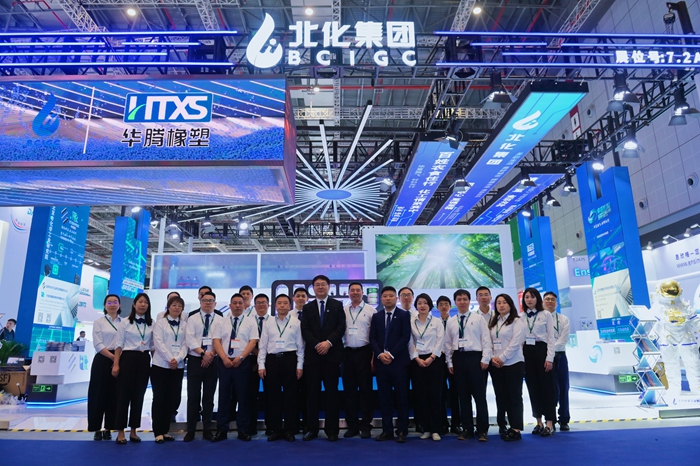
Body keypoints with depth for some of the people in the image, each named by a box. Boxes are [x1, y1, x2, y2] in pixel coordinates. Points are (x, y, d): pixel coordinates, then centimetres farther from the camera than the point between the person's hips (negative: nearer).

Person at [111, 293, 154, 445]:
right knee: (123, 395, 0)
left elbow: (153, 345, 10)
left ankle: (133, 431, 17)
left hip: (144, 360, 3)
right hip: (128, 359, -3)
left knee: (138, 396, 7)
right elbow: (118, 345, -2)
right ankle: (120, 432, 9)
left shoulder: (152, 324, 7)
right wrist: (116, 364, -8)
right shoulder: (125, 322, 0)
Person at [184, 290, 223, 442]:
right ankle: (191, 429, 14)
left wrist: (211, 354, -15)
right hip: (195, 360, 0)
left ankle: (207, 429, 18)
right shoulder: (192, 318, 3)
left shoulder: (220, 319, 4)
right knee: (193, 396, 4)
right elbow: (190, 339, -8)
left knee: (209, 396, 8)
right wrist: (203, 353, -16)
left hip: (213, 361, 1)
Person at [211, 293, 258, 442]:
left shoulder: (250, 321, 4)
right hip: (224, 362, 2)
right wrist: (224, 358, -11)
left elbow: (253, 342, -3)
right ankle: (221, 430, 15)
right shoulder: (222, 322, 10)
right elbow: (216, 342, 3)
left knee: (243, 397, 3)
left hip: (243, 362, -1)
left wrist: (241, 357, -14)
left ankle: (243, 430, 13)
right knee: (224, 396, 6)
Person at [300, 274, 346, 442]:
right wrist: (316, 345, -12)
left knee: (332, 392, 3)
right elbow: (305, 330, 2)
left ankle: (332, 429, 11)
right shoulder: (307, 307, 12)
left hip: (332, 354, -1)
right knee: (312, 392, 4)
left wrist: (328, 342, -15)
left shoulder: (337, 305, 8)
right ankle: (312, 428, 12)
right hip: (312, 354, 1)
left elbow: (341, 327, -2)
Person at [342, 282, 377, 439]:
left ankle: (366, 426, 15)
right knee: (349, 390, 8)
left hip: (364, 352, -3)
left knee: (365, 389, 4)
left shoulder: (370, 310, -1)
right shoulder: (342, 311, 7)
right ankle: (352, 426, 19)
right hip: (347, 353, 3)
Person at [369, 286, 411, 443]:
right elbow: (372, 338, 7)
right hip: (381, 361, 3)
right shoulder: (376, 316, 12)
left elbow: (405, 337, -7)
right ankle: (387, 430, 14)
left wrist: (391, 354, -13)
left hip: (399, 361, -3)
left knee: (401, 397, 2)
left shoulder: (404, 315, 2)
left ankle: (402, 431, 10)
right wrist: (380, 354, -10)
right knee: (384, 397, 6)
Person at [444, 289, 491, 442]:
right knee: (463, 395, 9)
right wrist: (450, 362, 6)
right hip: (458, 358, 3)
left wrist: (485, 359, -9)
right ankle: (467, 429, 18)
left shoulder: (478, 319, 2)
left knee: (479, 395, 1)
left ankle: (482, 430, 9)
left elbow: (486, 339, -1)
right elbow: (448, 343, 11)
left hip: (474, 357, -3)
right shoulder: (450, 321, 10)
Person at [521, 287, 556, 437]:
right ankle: (539, 422, 16)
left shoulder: (546, 315, 0)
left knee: (546, 386, -1)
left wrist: (549, 358, -10)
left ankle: (549, 423, 6)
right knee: (533, 387, 7)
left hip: (541, 351, -3)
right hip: (527, 353, 3)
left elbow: (551, 338, -3)